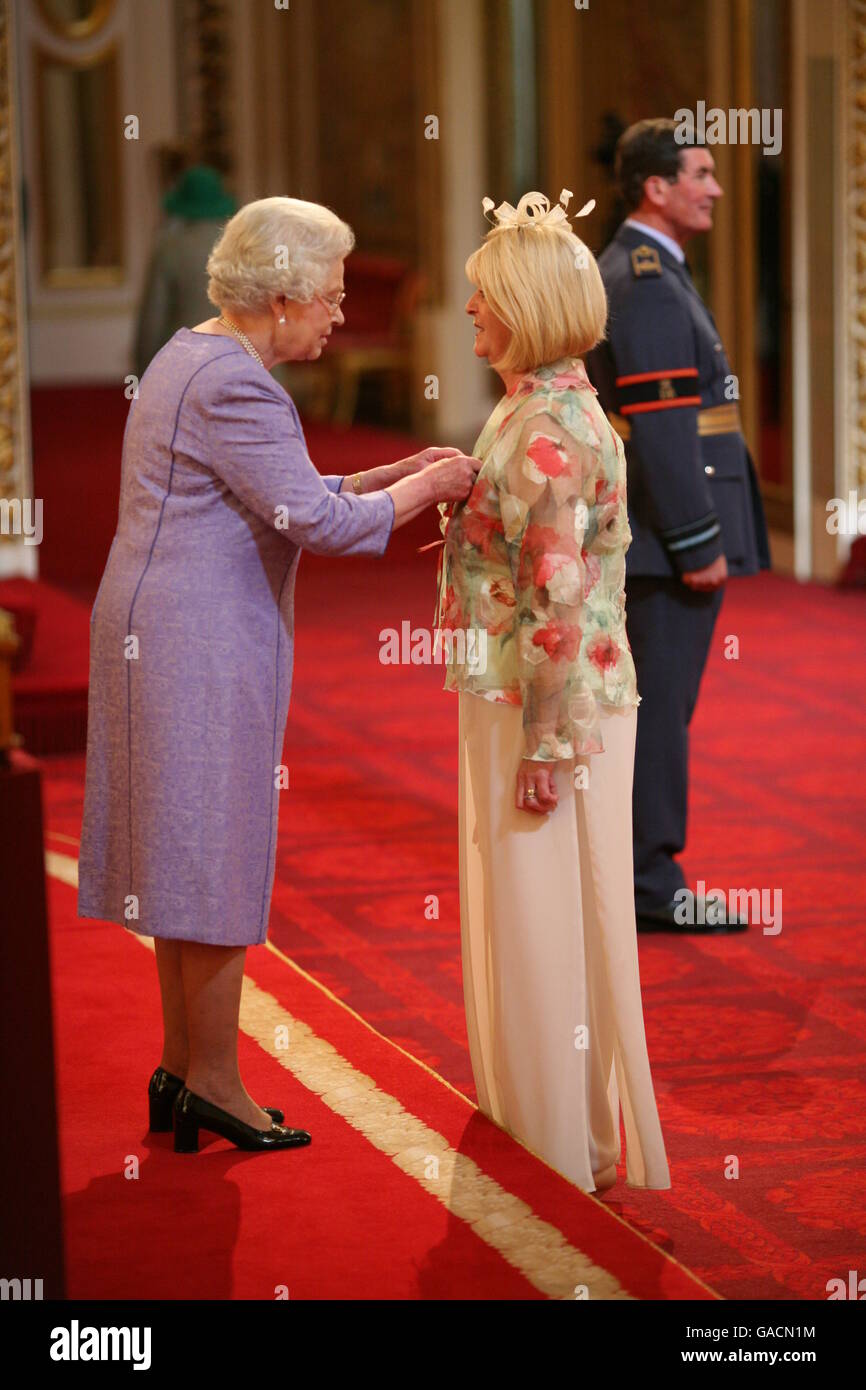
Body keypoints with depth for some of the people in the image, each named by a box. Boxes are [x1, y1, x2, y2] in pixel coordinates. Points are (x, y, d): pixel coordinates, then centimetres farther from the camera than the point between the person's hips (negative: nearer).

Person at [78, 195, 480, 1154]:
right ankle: (213, 1083, 7)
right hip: (202, 644, -10)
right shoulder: (234, 383, -18)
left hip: (159, 633, 10)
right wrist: (426, 489, -6)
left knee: (187, 853, 14)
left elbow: (275, 501, 20)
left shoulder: (193, 356, 15)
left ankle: (180, 1072, 22)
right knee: (215, 855, -2)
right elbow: (318, 523, -20)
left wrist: (387, 474, 14)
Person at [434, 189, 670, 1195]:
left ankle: (567, 1150, 11)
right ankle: (537, 1121, 29)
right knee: (523, 917, 17)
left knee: (547, 926, 0)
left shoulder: (550, 429, -21)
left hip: (548, 707, -10)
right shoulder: (532, 408, 10)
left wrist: (549, 744, -21)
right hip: (509, 698, 10)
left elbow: (560, 600, -23)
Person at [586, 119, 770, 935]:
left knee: (650, 704, 14)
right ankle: (652, 888, 0)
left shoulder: (622, 272, 16)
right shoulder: (649, 286, -16)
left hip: (643, 532, 10)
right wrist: (698, 544, -20)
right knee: (660, 706, -5)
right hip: (672, 529, -10)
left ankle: (622, 870, 21)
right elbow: (662, 425, -21)